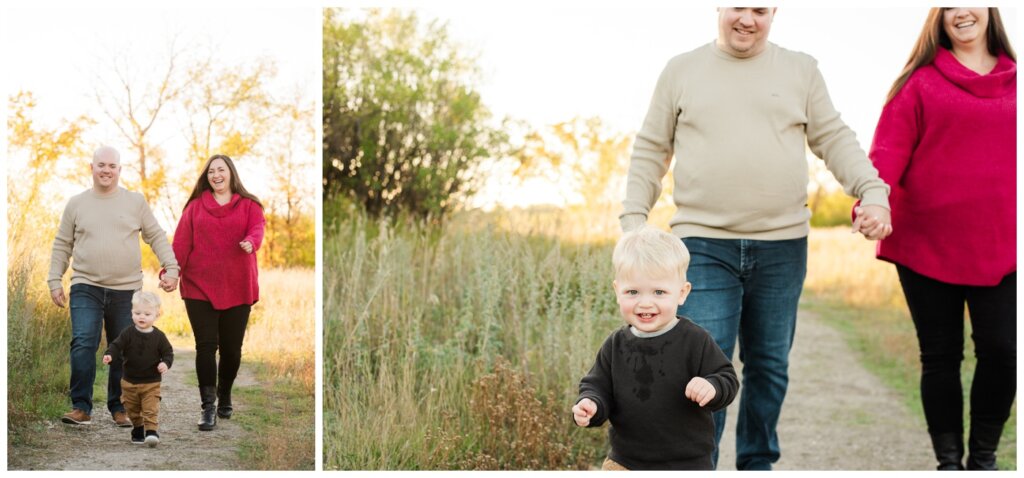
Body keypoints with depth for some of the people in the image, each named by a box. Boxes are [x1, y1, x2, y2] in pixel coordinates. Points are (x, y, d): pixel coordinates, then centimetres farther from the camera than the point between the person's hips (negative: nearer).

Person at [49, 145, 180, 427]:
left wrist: (171, 268, -2)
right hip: (86, 288, -1)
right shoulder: (76, 204, 8)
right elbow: (62, 245, 12)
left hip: (126, 290, 1)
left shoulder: (135, 202, 6)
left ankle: (119, 408, 18)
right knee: (83, 344, -15)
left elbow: (156, 237, 9)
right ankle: (81, 408, -8)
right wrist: (54, 281, 5)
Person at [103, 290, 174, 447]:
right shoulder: (128, 334, -6)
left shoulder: (158, 336, -6)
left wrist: (166, 363, -19)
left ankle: (151, 431, -16)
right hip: (130, 381, 2)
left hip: (151, 383, -2)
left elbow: (168, 352, 1)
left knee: (151, 409, -13)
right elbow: (116, 346, -10)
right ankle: (138, 429, 33)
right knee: (132, 410, 15)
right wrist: (109, 355, -30)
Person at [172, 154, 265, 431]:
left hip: (238, 288, 1)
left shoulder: (249, 205, 7)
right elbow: (182, 241, 0)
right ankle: (208, 408, -6)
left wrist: (251, 241, -35)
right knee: (206, 345, -7)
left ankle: (224, 397, 30)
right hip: (199, 287, 0)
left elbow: (257, 228, -11)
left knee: (231, 347, 7)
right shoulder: (195, 205, 7)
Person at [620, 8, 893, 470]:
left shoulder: (801, 70, 9)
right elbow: (650, 151, 9)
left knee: (770, 367, 11)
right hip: (704, 245, -2)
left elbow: (835, 140, 7)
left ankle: (757, 465, 27)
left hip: (782, 246, 2)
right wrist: (633, 218, 0)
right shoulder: (681, 71, 7)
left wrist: (872, 191, -9)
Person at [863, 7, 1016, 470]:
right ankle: (949, 459, 19)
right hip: (927, 246, -2)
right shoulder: (922, 81, 1)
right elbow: (889, 150, -8)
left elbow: (1011, 158, 13)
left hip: (999, 249, 2)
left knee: (1001, 350, -2)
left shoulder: (1012, 80, 10)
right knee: (941, 355, 6)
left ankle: (983, 456, 17)